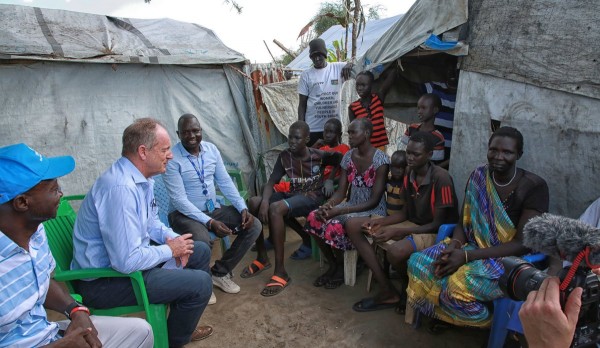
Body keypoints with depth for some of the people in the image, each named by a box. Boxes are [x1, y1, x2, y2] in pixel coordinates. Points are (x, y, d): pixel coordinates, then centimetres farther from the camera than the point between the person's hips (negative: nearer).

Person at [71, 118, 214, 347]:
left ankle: (181, 323, 31)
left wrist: (171, 237, -4)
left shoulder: (142, 177, 1)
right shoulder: (121, 188, -30)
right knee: (200, 283, -17)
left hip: (128, 257, 10)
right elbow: (127, 262, -33)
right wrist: (169, 250, -16)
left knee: (201, 251, 13)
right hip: (104, 281, -10)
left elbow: (150, 221, 16)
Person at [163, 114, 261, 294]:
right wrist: (209, 222, -27)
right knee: (202, 242, -37)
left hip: (213, 208, 6)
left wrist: (243, 208, -9)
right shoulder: (172, 158, -16)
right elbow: (179, 199, -19)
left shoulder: (211, 149, 1)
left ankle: (220, 272, 6)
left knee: (254, 226, -8)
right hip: (185, 214, -6)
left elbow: (225, 182, 4)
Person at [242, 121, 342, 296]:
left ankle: (280, 271, -30)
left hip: (312, 196, -5)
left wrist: (330, 179, -6)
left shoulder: (319, 155, -6)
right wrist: (264, 201, -22)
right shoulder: (284, 156, 2)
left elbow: (342, 160, 7)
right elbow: (271, 182, -3)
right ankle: (262, 257, -3)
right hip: (292, 194, 6)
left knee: (275, 208, -34)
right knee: (253, 202, -16)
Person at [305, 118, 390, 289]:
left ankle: (342, 266, 0)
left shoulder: (381, 159, -17)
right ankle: (332, 264, 2)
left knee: (335, 225, -30)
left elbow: (374, 201, -19)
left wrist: (339, 210, -25)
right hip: (351, 206, 6)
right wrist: (327, 205, -20)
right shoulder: (348, 157, 3)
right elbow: (341, 191, 3)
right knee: (314, 218, -18)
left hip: (373, 211, -6)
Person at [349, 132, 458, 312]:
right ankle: (387, 291, -6)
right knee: (354, 228, -4)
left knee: (396, 251, -40)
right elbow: (405, 213, 9)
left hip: (436, 233, -8)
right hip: (412, 225, 8)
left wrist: (396, 232, -28)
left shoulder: (441, 178, -22)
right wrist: (379, 222, -9)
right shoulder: (409, 175, 0)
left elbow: (438, 224, -20)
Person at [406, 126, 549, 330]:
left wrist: (467, 256, -28)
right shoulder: (478, 176, -1)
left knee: (460, 284, -32)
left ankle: (492, 323, 4)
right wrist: (455, 244, -18)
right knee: (419, 263, -15)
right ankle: (449, 314, 11)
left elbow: (522, 243, -20)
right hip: (475, 247, 5)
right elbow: (464, 222, 5)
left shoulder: (534, 187, -16)